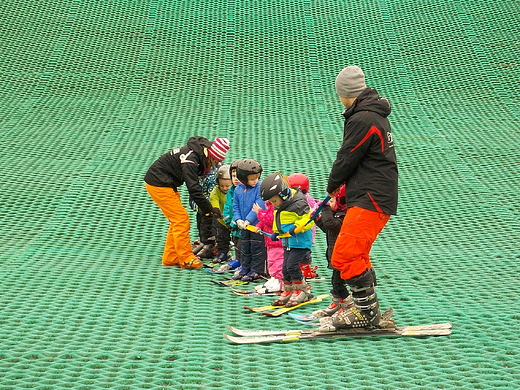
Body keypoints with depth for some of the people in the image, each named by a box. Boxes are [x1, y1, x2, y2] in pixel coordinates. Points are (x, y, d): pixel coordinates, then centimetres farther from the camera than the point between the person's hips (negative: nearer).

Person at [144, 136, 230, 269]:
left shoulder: (197, 154, 3)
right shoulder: (190, 159, -28)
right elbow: (193, 188, -29)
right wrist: (207, 208, -25)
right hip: (159, 185, -10)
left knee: (177, 220, 11)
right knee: (181, 219, -10)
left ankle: (171, 258, 17)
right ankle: (186, 259, -6)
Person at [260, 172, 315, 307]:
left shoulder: (298, 203, -19)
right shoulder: (279, 207, 11)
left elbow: (308, 219, -23)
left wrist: (295, 228, -28)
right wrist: (276, 232, 13)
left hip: (300, 242, -9)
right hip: (288, 242, 9)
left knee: (292, 265, -12)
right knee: (285, 268, 10)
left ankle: (301, 291, 0)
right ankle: (288, 292, 21)